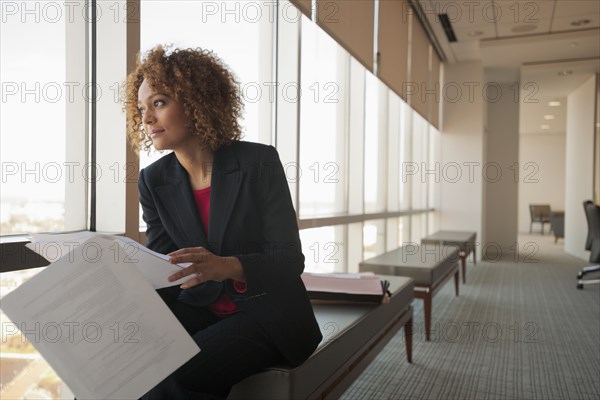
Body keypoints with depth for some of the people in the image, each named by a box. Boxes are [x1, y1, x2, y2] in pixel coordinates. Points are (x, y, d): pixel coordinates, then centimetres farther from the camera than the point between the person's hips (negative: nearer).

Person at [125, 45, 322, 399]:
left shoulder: (259, 162, -13)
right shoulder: (153, 180, 1)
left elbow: (290, 258, -16)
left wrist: (228, 266, -36)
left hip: (267, 317, -4)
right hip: (201, 311, 4)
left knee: (170, 371, -26)